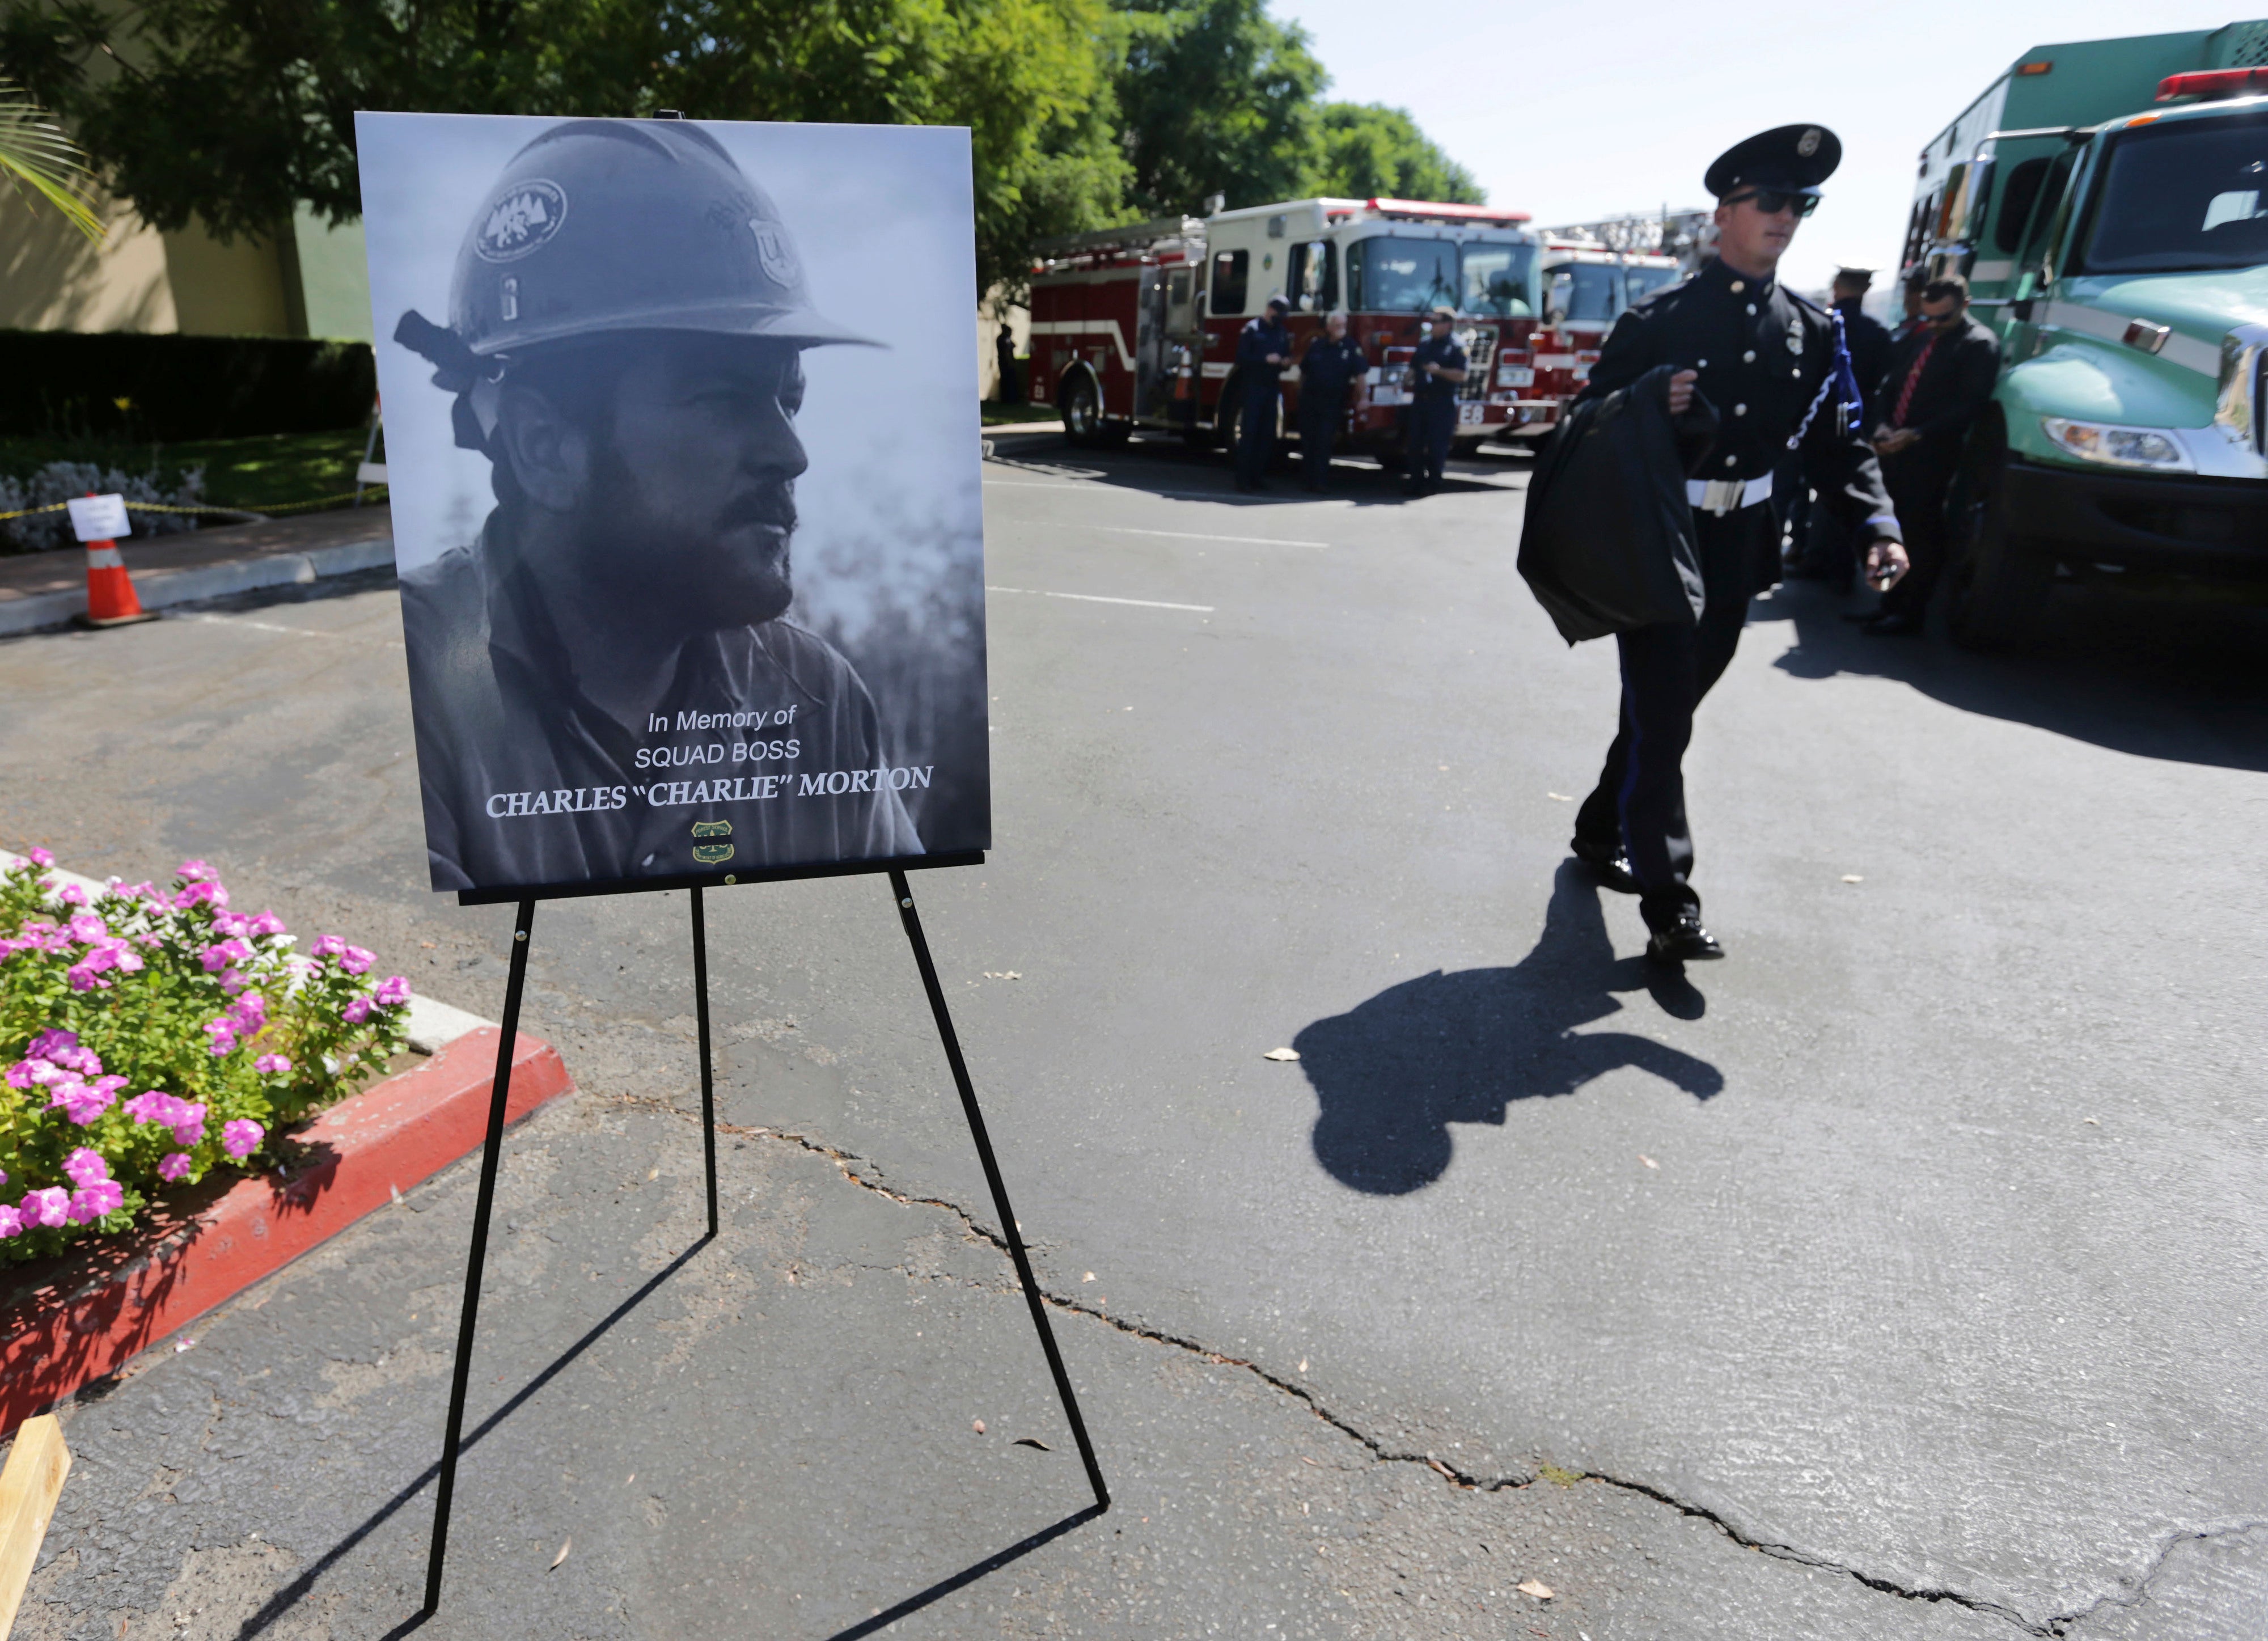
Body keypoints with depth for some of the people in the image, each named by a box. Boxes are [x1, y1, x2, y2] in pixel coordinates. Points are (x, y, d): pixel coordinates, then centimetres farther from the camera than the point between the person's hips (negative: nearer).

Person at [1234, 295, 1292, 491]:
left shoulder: (1282, 332, 14)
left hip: (1272, 387, 6)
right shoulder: (1253, 328, -5)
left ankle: (1257, 475, 10)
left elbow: (1286, 355, 23)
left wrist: (1286, 361, -1)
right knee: (1249, 432, -8)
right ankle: (1242, 477, -7)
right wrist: (1266, 359, -20)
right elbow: (1242, 357, -12)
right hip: (1254, 386, -6)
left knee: (1267, 433, 4)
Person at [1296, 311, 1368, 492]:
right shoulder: (1316, 345, 6)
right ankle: (1307, 477, 15)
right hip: (1309, 401, 2)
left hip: (1333, 404, -2)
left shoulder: (1352, 347, -1)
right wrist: (1301, 395, 11)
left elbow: (1359, 375, -4)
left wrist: (1360, 399, -10)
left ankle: (1319, 482, -1)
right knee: (1307, 441, 6)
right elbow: (1304, 372, 12)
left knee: (1324, 443, -4)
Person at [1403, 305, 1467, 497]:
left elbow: (1460, 376, -10)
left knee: (1437, 446, -3)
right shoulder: (1424, 345, 15)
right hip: (1420, 400, 6)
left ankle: (1433, 483, 4)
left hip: (1442, 404, -6)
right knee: (1415, 444, 5)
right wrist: (1411, 380, 6)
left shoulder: (1455, 347, -3)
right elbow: (1413, 368, 25)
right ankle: (1416, 480, 12)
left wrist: (1440, 371, -22)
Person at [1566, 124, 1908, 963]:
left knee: (1673, 702, 15)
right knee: (1660, 714, -9)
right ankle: (1668, 901, -8)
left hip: (1740, 547, 5)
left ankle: (1602, 831, 35)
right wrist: (1649, 411, -24)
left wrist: (1876, 526, -7)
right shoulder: (1660, 319, -4)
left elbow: (1837, 445, 8)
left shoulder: (1812, 331, 8)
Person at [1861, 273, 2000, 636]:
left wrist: (1916, 435, -20)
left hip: (1932, 457, -7)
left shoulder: (1980, 345, -6)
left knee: (1923, 535, -2)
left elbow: (1968, 407, -13)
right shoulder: (1919, 336, 15)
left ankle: (1910, 616, 4)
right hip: (1896, 449, 7)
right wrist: (1882, 424, -3)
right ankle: (1892, 604, 21)